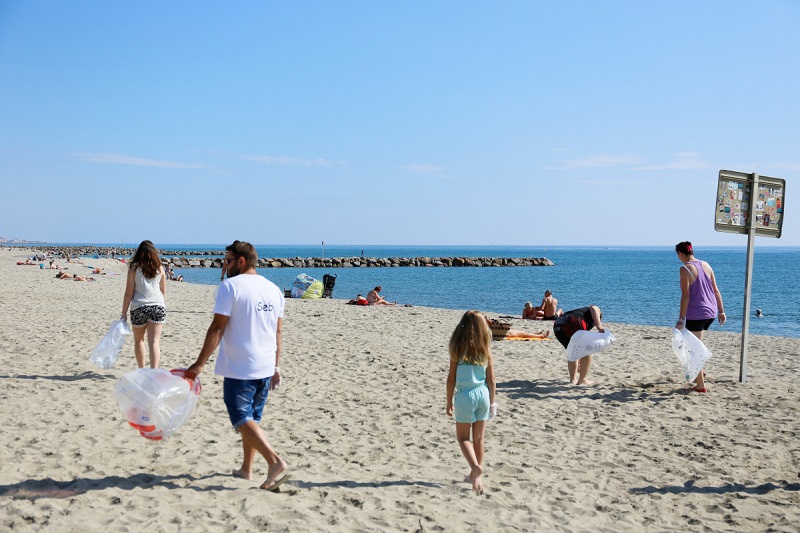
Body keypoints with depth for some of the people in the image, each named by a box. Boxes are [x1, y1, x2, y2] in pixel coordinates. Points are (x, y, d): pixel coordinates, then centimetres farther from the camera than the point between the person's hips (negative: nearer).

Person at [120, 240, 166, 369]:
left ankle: (142, 370, 27)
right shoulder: (159, 268, 5)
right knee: (154, 342, -3)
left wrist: (124, 313, 2)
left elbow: (129, 293, -4)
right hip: (158, 306, 1)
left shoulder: (134, 268, -3)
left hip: (139, 307, -1)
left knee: (138, 340, 18)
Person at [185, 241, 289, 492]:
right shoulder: (274, 289, 10)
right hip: (266, 368, 7)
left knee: (243, 420, -2)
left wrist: (200, 364, -10)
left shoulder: (230, 286, -10)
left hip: (239, 369, -7)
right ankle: (246, 469, 26)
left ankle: (276, 462, -15)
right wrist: (275, 366, 20)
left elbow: (217, 329, -14)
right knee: (252, 418, 18)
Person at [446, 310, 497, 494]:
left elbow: (452, 377, -6)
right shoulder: (486, 349, -2)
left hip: (465, 395, -3)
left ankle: (475, 466, -15)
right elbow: (491, 379, 2)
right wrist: (491, 402, 13)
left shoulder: (458, 348, -9)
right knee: (478, 438, 16)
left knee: (463, 437, 10)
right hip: (483, 394, 3)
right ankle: (477, 476, 25)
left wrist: (449, 401, 4)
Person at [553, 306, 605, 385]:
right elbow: (593, 309, -2)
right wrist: (599, 326, -11)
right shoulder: (597, 311, 28)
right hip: (573, 322, -7)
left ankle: (573, 379, 28)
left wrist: (579, 363, 53)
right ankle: (582, 379, 14)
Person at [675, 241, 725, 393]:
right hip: (711, 312, 8)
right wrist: (721, 311, 17)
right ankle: (699, 372, 31)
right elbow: (716, 290, 10)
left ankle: (701, 386, 9)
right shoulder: (706, 265, 8)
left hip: (696, 314, -8)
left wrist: (681, 320, -15)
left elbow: (685, 296, -17)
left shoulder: (685, 269, -13)